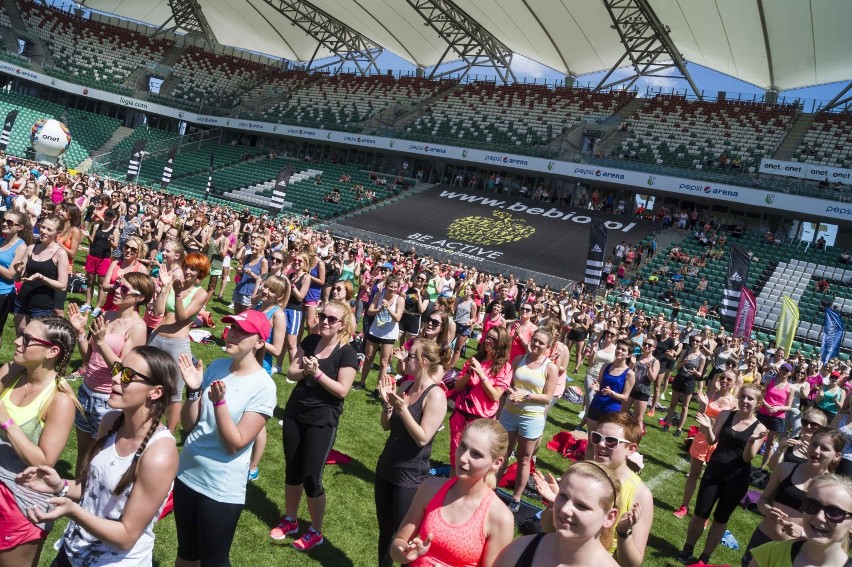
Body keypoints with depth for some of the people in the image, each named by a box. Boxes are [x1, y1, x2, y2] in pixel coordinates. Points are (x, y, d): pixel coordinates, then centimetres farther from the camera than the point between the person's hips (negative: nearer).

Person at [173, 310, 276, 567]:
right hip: (187, 474, 5)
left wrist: (218, 401, -30)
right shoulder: (216, 366, -2)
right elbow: (189, 425, 1)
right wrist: (193, 391, -16)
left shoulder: (263, 386, -18)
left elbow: (235, 444, -19)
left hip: (222, 488, -5)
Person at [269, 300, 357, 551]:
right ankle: (289, 521, 36)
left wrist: (317, 373, -24)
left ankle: (315, 532, 19)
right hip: (295, 414, 5)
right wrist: (303, 370, -17)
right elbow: (291, 372, 4)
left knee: (311, 478, 0)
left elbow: (342, 390, -17)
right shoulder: (309, 341, 3)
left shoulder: (347, 353, -13)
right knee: (292, 470, 16)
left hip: (322, 422, -5)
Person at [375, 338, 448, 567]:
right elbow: (387, 426, 8)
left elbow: (422, 438, -22)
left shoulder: (435, 395, -19)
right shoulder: (405, 386, 3)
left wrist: (402, 409, -27)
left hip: (410, 476, -7)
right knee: (385, 529, 19)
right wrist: (387, 403, -9)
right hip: (386, 467, 7)